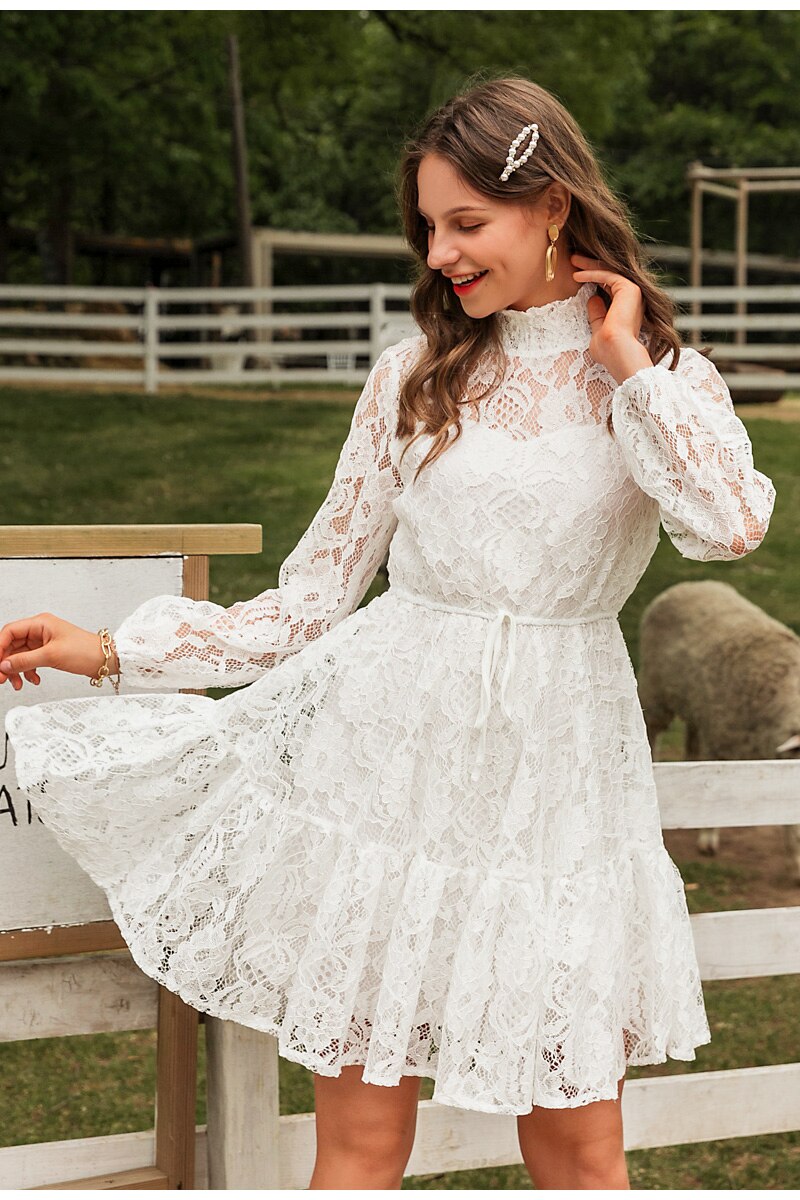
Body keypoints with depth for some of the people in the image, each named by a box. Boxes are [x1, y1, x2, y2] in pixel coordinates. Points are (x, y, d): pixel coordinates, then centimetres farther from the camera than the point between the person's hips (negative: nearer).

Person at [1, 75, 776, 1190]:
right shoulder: (416, 376, 6)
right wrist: (115, 650, 1)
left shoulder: (668, 382, 4)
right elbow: (317, 595, 8)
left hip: (554, 767, 0)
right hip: (389, 747, 1)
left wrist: (629, 366, -8)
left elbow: (729, 522, -18)